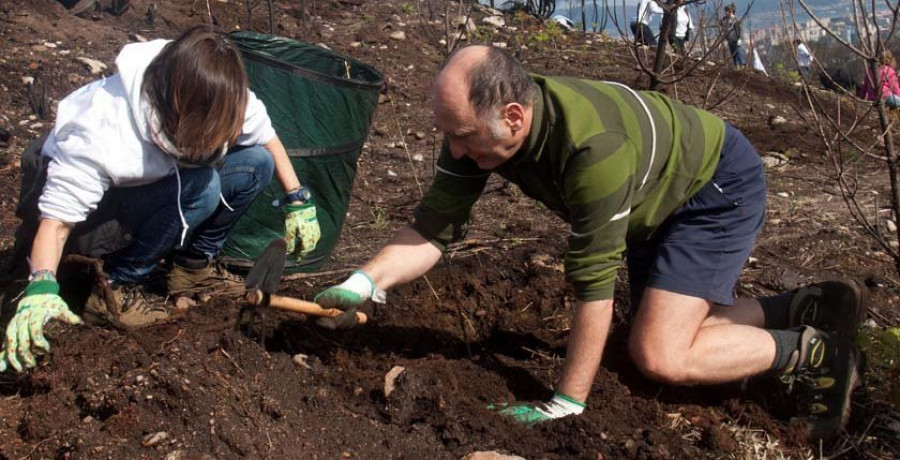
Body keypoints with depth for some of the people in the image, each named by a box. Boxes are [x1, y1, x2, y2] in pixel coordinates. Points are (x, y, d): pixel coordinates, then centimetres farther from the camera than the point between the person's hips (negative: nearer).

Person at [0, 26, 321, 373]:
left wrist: (299, 201, -10)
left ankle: (193, 265, -1)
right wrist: (40, 287, -55)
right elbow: (57, 216, -40)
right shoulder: (101, 134, -40)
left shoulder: (222, 98, -24)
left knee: (258, 163, -16)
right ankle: (115, 289, -19)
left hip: (168, 176, 6)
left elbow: (268, 139, -5)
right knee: (200, 188, -33)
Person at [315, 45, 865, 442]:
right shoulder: (478, 123, -21)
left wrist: (568, 402, -29)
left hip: (719, 184, -8)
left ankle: (814, 352, 1)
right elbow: (436, 224, -16)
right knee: (666, 327, 18)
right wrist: (365, 282, -33)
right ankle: (808, 309, 27)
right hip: (657, 198, 8)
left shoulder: (591, 145, -43)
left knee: (659, 355, -18)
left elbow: (594, 282, -37)